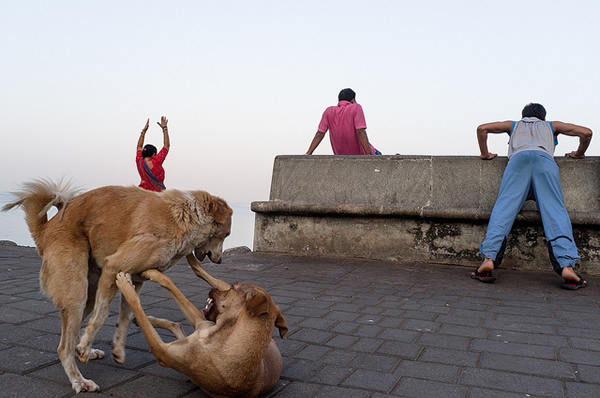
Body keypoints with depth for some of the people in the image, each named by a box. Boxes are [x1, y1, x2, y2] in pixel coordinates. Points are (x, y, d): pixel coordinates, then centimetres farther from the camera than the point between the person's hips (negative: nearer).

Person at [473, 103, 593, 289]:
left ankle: (489, 258, -35)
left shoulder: (514, 125, 39)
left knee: (504, 207, -14)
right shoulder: (551, 126, 39)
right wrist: (579, 153, 44)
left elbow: (482, 128, 26)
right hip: (544, 158, 0)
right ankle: (566, 265, -31)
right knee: (554, 210, -11)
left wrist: (485, 154, 35)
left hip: (518, 158, 0)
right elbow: (586, 132, 28)